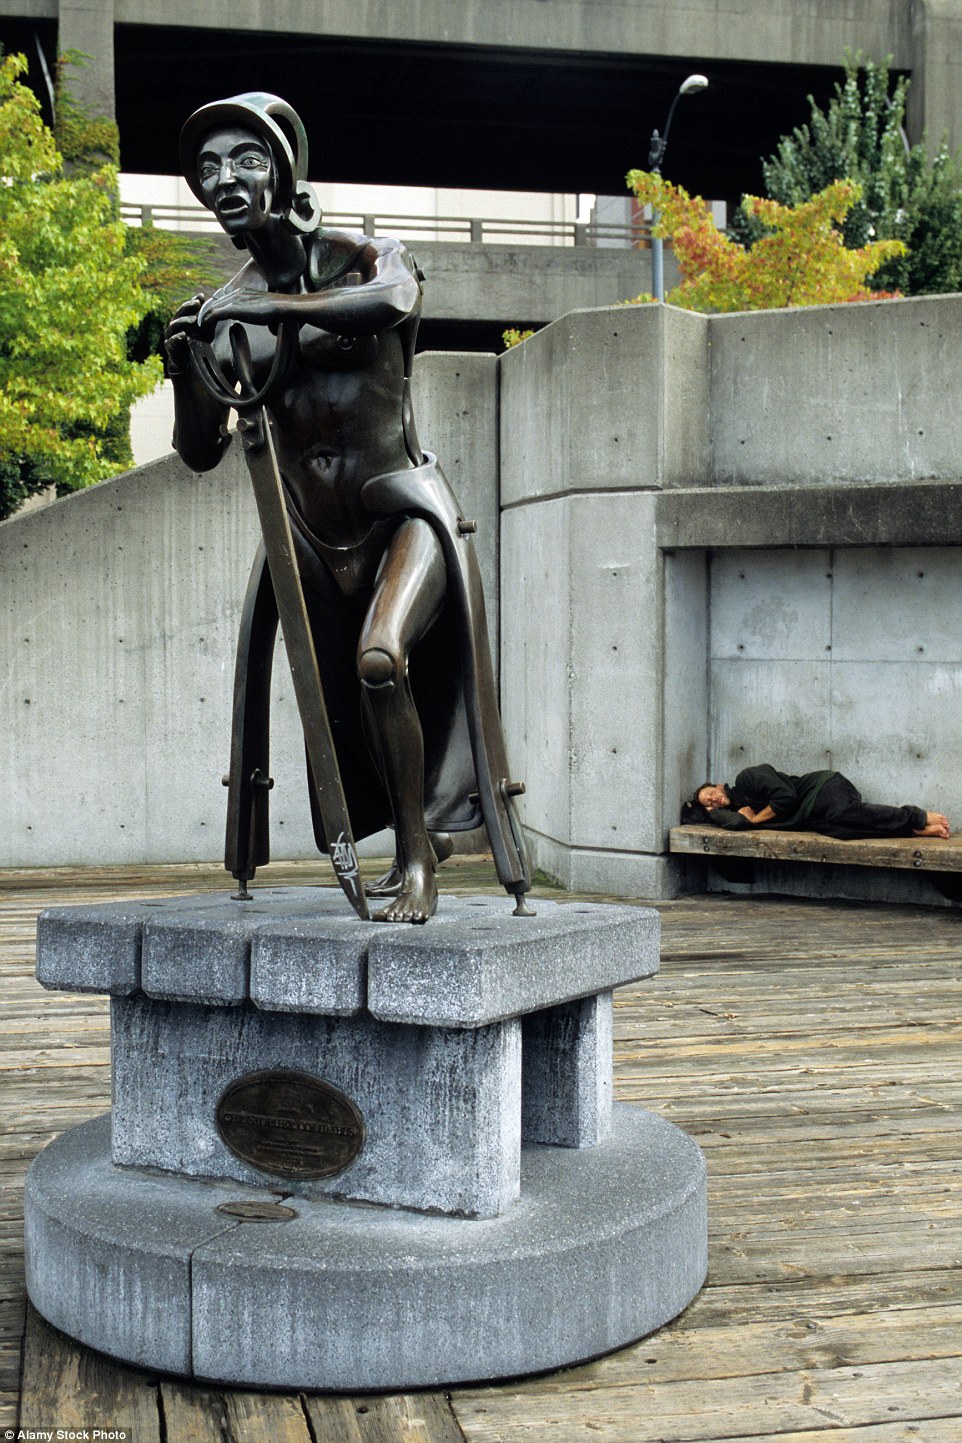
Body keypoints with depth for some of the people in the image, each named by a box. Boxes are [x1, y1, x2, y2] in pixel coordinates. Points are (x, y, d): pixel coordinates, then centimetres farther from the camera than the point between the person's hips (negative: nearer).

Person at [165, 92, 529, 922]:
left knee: (379, 656, -30)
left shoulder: (363, 260, -6)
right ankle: (419, 834, 40)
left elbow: (394, 300, -32)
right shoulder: (227, 310, 4)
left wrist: (262, 307, -31)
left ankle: (418, 854, -13)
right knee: (345, 709, 14)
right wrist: (183, 363, -11)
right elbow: (201, 451, 6)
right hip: (312, 537, 6)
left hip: (402, 515, -5)